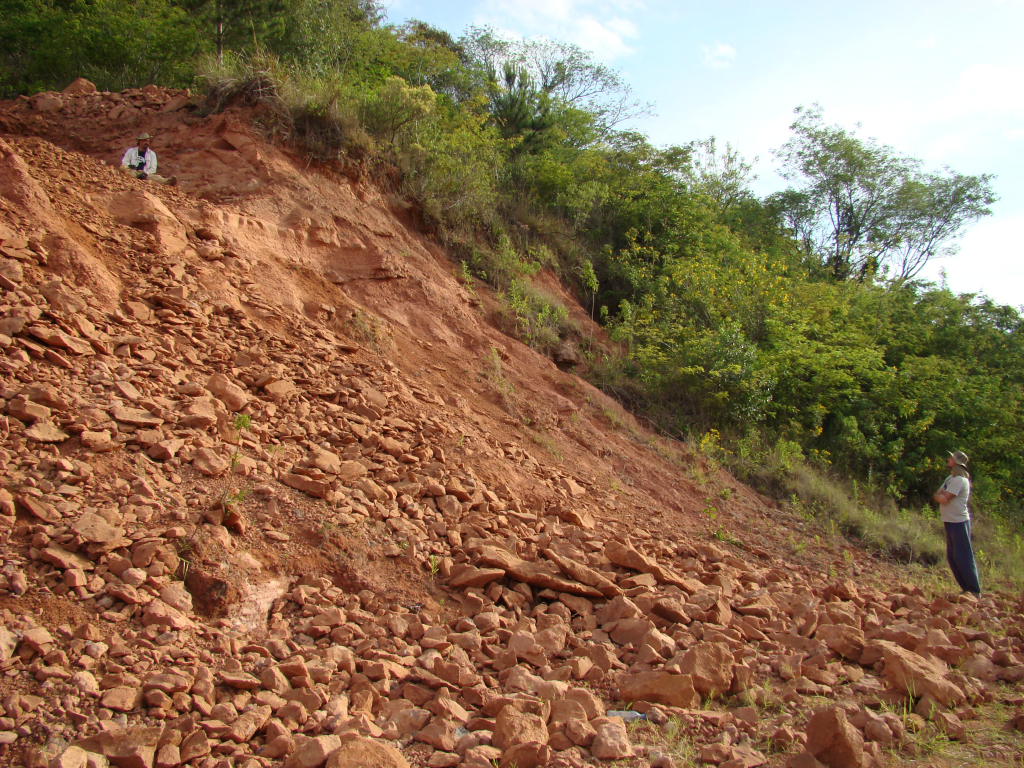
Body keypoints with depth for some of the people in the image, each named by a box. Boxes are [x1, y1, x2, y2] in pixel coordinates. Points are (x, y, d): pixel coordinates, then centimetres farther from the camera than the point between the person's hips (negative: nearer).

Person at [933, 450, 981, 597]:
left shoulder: (959, 480, -16)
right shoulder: (950, 478, 15)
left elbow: (944, 499, -21)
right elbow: (936, 495, 9)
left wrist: (939, 496, -1)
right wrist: (939, 496, -12)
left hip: (959, 522, -10)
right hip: (950, 522, 10)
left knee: (963, 557, -7)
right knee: (952, 557, 12)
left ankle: (975, 591, -1)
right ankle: (966, 589, 20)